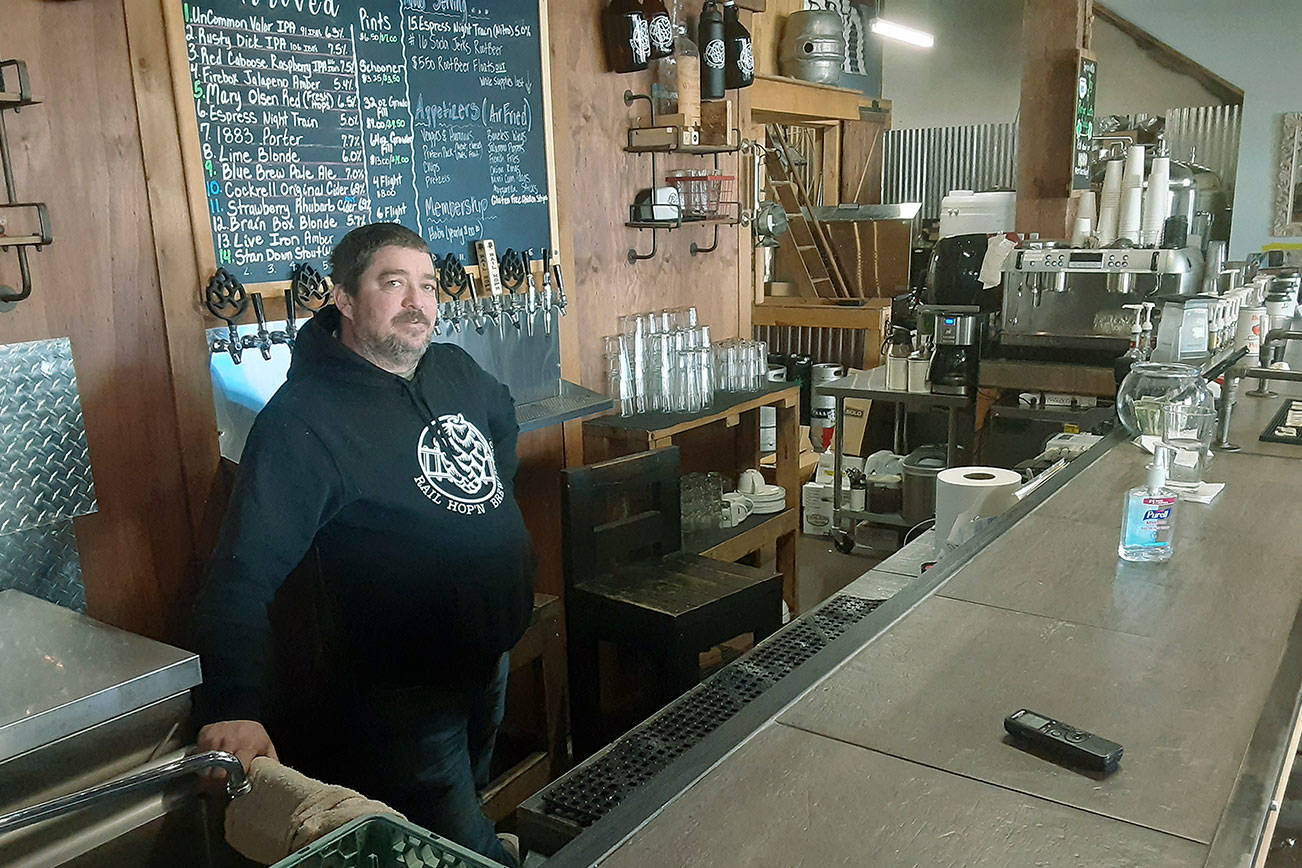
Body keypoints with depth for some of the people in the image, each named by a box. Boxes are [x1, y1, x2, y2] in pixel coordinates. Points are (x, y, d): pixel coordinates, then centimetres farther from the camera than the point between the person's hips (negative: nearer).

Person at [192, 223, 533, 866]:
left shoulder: (456, 371, 0)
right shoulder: (302, 420, -23)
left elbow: (502, 416, 24)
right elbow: (244, 571, -28)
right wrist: (233, 708, -38)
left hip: (492, 659, 8)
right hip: (402, 690, -8)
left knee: (473, 796, 29)